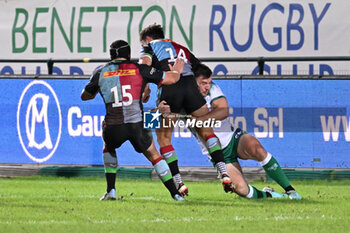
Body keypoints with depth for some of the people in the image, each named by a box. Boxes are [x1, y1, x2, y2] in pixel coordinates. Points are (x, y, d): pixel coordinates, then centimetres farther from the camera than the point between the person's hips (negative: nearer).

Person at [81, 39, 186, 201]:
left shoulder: (101, 73, 9)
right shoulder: (140, 70, 6)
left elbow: (85, 96, 25)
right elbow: (171, 79, 13)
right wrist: (177, 71, 37)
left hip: (113, 127, 1)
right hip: (137, 125, -1)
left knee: (109, 148, 32)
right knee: (154, 156, 20)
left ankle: (111, 191, 21)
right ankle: (175, 194, 16)